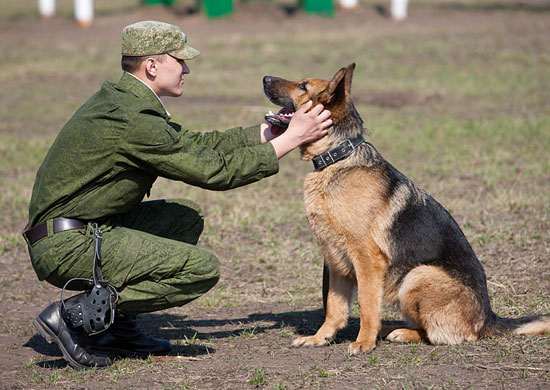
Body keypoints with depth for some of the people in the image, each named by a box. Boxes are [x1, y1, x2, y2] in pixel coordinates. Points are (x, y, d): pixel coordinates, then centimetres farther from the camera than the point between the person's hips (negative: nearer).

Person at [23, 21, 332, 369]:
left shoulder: (121, 101, 12)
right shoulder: (132, 120, -19)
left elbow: (192, 144, 19)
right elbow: (214, 171, -15)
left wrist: (266, 131, 15)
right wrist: (290, 140, -7)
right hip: (69, 246, -10)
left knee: (188, 217, 19)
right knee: (202, 269, -16)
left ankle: (117, 326, 12)